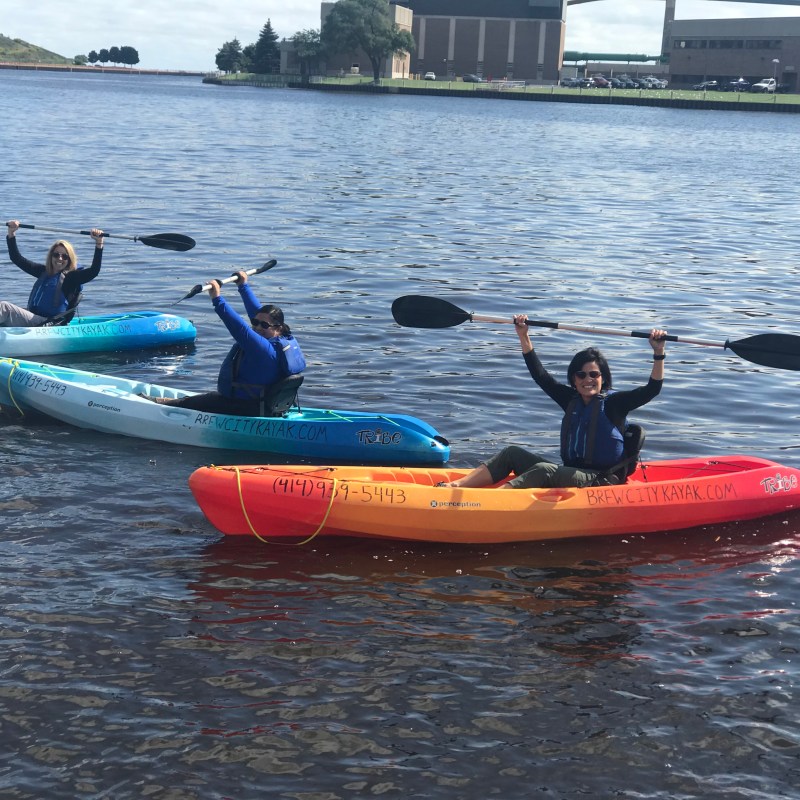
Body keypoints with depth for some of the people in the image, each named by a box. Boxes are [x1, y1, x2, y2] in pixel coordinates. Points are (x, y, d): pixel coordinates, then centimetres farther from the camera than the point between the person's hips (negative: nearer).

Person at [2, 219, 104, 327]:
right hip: (32, 319, 7)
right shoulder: (43, 271, 19)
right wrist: (11, 233, 14)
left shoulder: (72, 277, 0)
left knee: (4, 307, -26)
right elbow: (17, 258, 23)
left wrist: (99, 243, -24)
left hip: (49, 324, -7)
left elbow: (94, 271, -16)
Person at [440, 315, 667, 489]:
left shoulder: (613, 403, -4)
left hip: (602, 482, -7)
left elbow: (651, 390, -15)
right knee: (513, 453, -3)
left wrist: (658, 353, -28)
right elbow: (540, 376, 11)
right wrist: (524, 336, 7)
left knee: (544, 469, -30)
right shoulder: (571, 400, 12)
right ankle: (453, 487, -16)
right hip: (570, 475, 7)